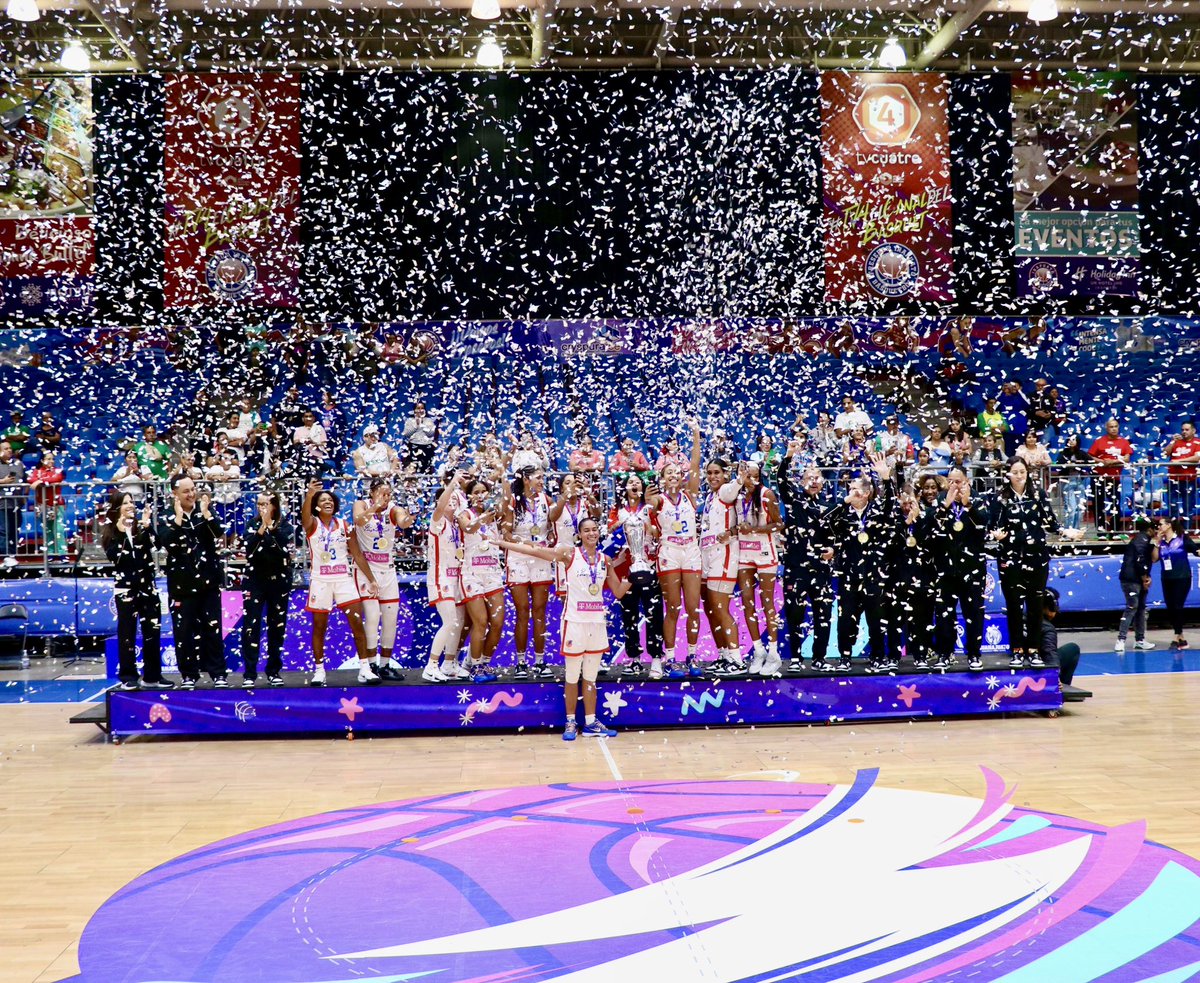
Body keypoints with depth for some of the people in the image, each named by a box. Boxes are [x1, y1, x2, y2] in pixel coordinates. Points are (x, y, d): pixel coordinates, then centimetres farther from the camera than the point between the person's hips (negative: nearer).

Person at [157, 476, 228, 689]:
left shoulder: (206, 511, 5)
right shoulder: (167, 518, 0)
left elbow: (219, 536, -10)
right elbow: (167, 543, -18)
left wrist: (206, 513, -17)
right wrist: (178, 517, -20)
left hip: (208, 581, 1)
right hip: (182, 584, -1)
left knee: (213, 628, 4)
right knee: (184, 631, 2)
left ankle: (218, 673, 10)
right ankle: (189, 674, 13)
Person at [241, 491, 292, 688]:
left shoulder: (283, 526, 5)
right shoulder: (253, 524, 7)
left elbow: (285, 544, -16)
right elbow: (249, 546, -9)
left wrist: (271, 525, -17)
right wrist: (262, 527, -17)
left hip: (279, 581, 0)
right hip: (254, 580, 0)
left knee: (277, 626, 5)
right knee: (251, 626, -7)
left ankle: (274, 671, 14)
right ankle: (249, 673, -6)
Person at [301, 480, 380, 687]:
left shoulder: (344, 525, 7)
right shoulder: (312, 524, -2)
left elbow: (357, 554, 9)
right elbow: (304, 514, -27)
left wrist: (371, 579, 5)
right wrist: (309, 495, -48)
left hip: (344, 578, 2)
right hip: (320, 579, -2)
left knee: (357, 623, -5)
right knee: (319, 627, 5)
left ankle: (365, 670, -2)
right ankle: (319, 671, 15)